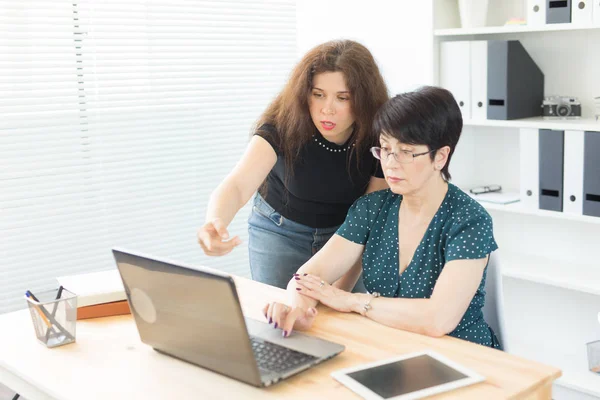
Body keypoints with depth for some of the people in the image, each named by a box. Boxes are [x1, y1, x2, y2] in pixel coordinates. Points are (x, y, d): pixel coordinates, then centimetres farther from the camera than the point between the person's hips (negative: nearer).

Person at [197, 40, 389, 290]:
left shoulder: (379, 141, -23)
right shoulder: (283, 125, -29)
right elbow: (237, 186, -43)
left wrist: (340, 290, -27)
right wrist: (214, 223, -66)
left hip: (344, 231, 1)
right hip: (279, 231, -1)